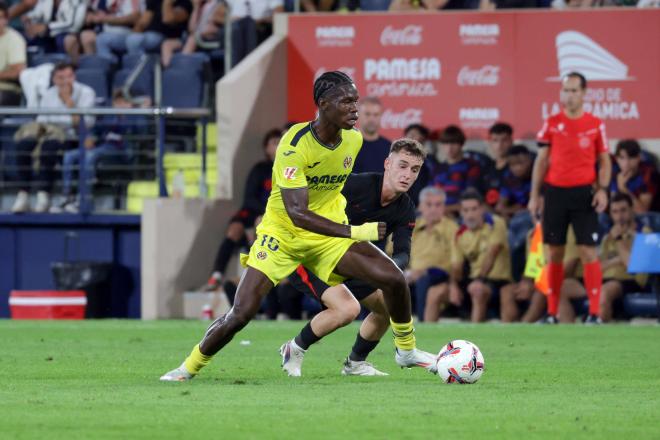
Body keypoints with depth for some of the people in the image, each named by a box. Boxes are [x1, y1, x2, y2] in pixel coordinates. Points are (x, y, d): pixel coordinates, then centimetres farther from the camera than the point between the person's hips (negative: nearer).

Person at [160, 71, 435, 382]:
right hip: (282, 233, -5)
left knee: (394, 279, -11)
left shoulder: (353, 140, -7)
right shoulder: (294, 146, -28)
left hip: (329, 233, 5)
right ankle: (189, 368, 10)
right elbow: (297, 213, -35)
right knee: (241, 313, -13)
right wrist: (353, 233, -42)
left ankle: (406, 350, 13)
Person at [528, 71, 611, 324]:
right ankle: (551, 312, 11)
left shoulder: (595, 125, 3)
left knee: (588, 251, -8)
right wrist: (534, 196, 4)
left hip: (584, 193, -2)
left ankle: (595, 312, -8)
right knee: (555, 252, 6)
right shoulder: (551, 123, 6)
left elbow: (604, 161, 7)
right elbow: (541, 161, 9)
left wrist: (602, 189, -9)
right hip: (555, 191, 2)